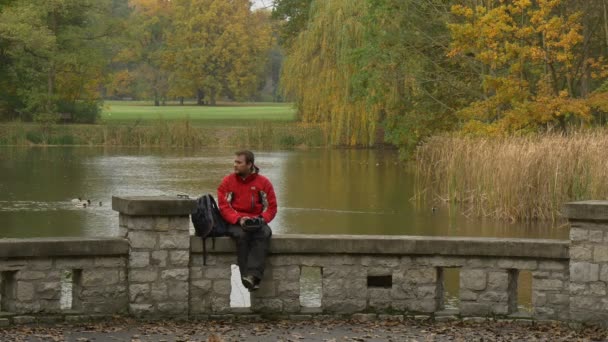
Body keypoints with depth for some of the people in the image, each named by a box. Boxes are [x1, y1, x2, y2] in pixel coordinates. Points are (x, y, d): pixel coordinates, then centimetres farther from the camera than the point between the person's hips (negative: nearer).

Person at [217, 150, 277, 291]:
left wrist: (261, 219, -13)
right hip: (235, 223, -1)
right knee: (242, 235, -35)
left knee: (265, 233, -33)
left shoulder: (263, 182, 6)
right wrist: (239, 219, -18)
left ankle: (253, 274, -44)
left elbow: (271, 206, 7)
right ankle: (246, 276, -38)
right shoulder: (227, 182, 5)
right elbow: (224, 206, -2)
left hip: (256, 222, 1)